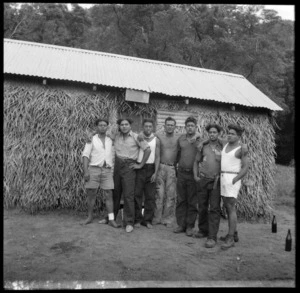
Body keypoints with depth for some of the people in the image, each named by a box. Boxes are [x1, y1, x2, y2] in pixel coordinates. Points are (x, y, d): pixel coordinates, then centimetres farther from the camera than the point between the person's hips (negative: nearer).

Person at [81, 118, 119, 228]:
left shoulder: (110, 141, 14)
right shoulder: (91, 139, 4)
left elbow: (113, 156, 15)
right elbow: (85, 155, -3)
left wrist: (113, 171, 8)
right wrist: (85, 171, -13)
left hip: (107, 170, 2)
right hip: (94, 169, -2)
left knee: (109, 195, -3)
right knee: (91, 194, 3)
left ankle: (111, 220, -1)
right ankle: (89, 217, 19)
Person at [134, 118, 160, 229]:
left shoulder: (156, 140, 5)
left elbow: (157, 157, 4)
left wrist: (155, 172, -4)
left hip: (151, 168, 1)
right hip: (139, 168, -1)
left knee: (150, 196, 3)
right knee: (137, 194, -1)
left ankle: (147, 220, 13)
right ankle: (137, 219, 10)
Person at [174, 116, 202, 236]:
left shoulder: (200, 140, -4)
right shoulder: (181, 139, 8)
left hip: (193, 174, -3)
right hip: (181, 172, 3)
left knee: (192, 202, 4)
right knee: (181, 200, 8)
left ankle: (190, 226, 15)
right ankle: (181, 224, 18)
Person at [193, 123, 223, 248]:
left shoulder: (222, 147, 1)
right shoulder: (203, 146, 7)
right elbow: (196, 161, 14)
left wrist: (222, 178, -8)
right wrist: (195, 176, 4)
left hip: (216, 181, -3)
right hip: (202, 180, 3)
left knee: (214, 209, -6)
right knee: (202, 207, 11)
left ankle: (212, 237, -3)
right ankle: (203, 230, 29)